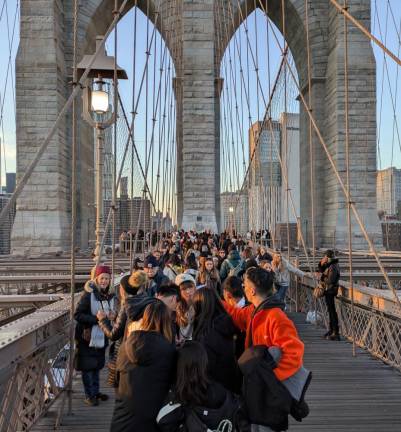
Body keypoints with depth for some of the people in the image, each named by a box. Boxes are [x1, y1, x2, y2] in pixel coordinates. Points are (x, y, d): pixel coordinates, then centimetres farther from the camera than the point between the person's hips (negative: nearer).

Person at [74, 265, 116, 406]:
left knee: (97, 365, 18)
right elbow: (77, 315, -19)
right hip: (87, 336, -6)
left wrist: (111, 316, -5)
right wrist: (97, 319, -25)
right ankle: (89, 395, 17)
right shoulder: (88, 294, -16)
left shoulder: (110, 296, 4)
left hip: (101, 336, 6)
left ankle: (96, 391, 32)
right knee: (87, 366, 4)